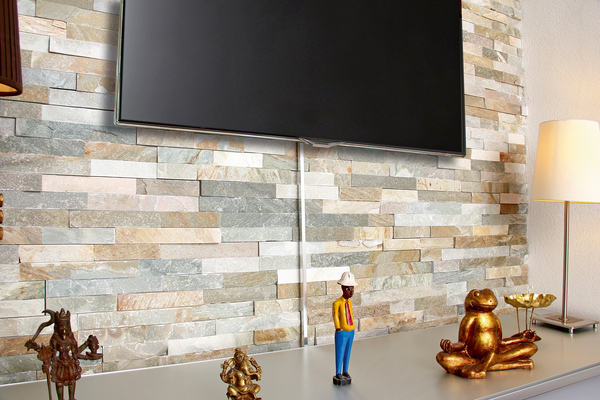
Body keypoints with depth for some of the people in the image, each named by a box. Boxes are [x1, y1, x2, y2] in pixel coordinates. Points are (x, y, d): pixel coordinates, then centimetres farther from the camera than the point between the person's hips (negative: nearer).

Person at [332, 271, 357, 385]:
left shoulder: (349, 302, 4)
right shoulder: (337, 303, -17)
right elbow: (335, 315, -12)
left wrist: (351, 326, 13)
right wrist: (338, 328, -8)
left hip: (351, 331, 6)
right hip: (342, 333, -6)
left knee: (347, 353, 17)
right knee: (340, 354, 5)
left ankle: (345, 372, 31)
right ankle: (338, 374, 19)